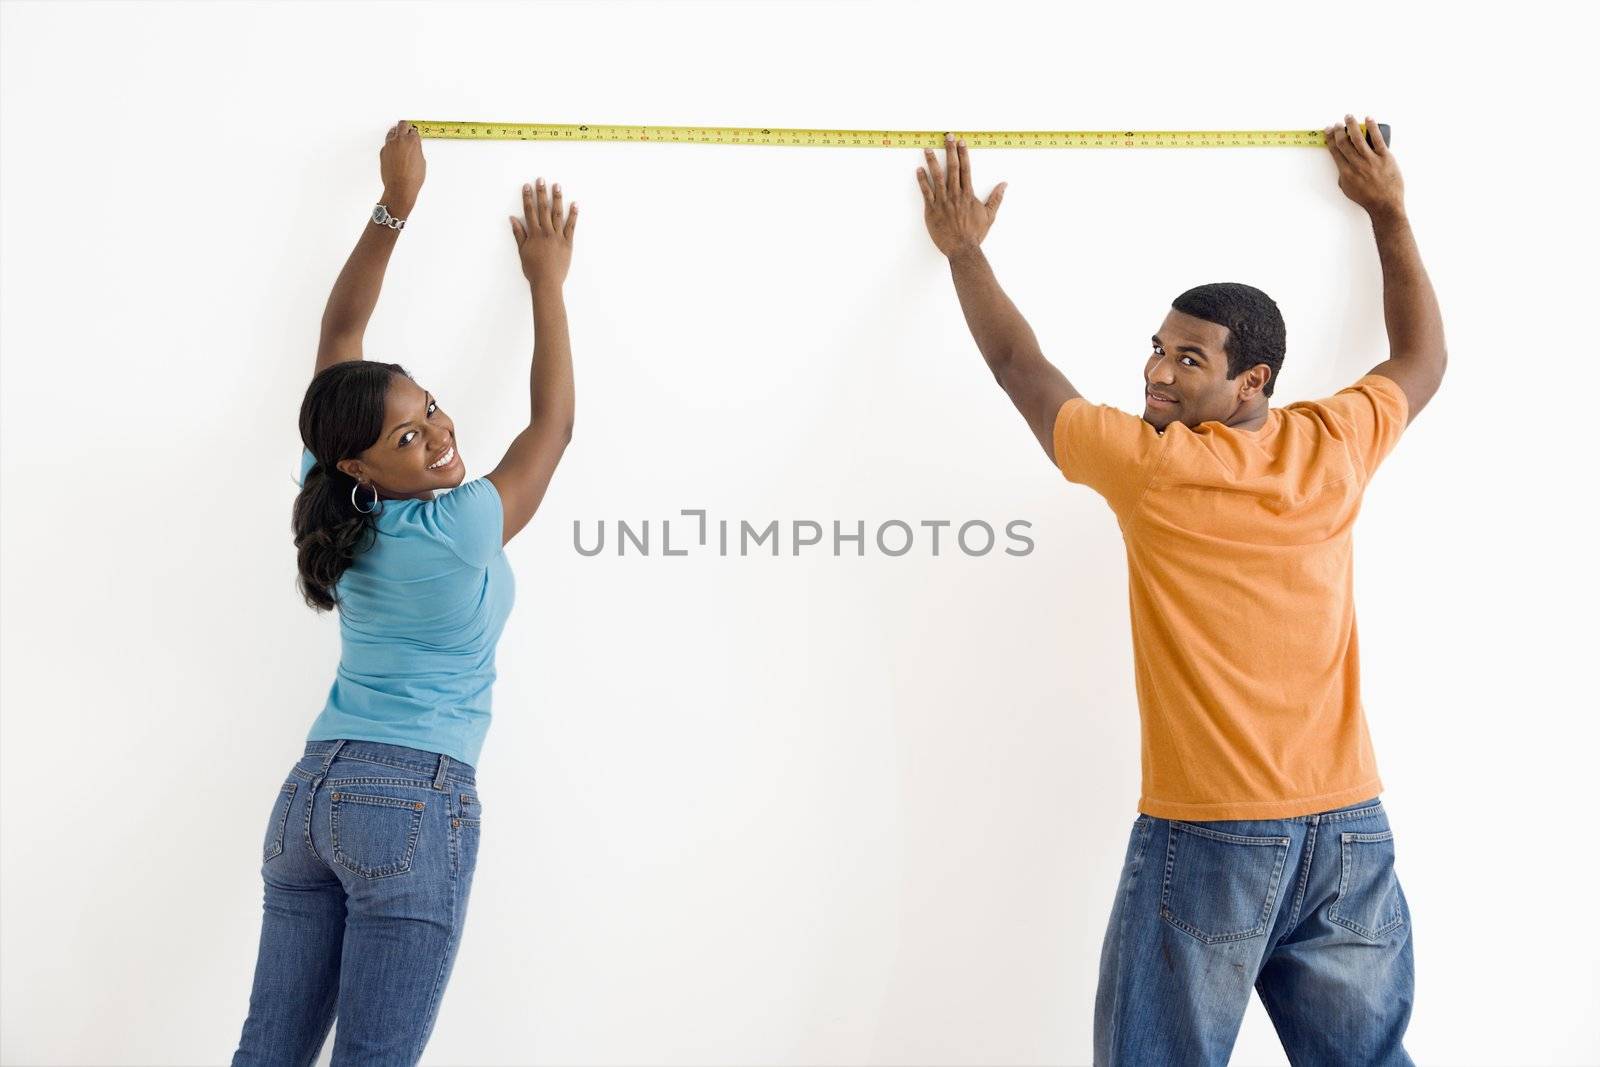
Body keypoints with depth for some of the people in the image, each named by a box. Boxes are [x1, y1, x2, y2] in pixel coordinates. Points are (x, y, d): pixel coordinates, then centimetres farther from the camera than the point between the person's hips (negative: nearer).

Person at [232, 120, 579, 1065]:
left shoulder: (332, 510, 2)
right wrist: (547, 280, 10)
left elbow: (339, 334, 11)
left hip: (311, 791, 7)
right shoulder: (463, 530, -14)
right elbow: (554, 423, 1)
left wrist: (395, 207, 15)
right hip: (415, 802, -7)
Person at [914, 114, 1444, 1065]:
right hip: (1352, 834, 5)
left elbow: (1019, 365, 6)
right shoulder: (1335, 449, 2)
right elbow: (1424, 361, 24)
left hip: (1207, 841, -5)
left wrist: (965, 250, 21)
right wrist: (1389, 211, 32)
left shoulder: (1150, 467, -9)